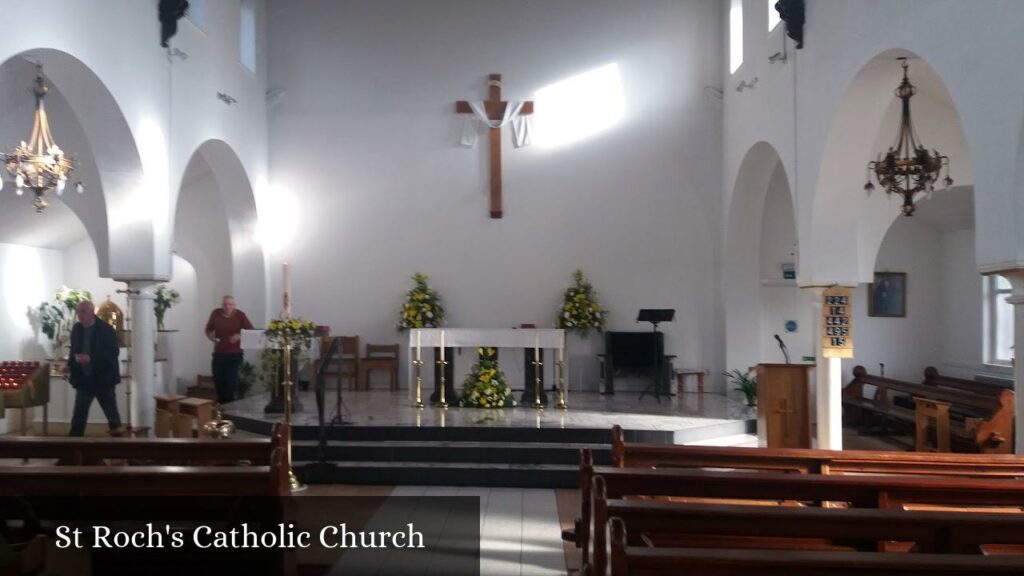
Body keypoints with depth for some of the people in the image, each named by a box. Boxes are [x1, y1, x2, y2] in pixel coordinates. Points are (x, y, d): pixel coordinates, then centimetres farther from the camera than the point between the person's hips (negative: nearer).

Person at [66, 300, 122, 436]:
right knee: (78, 416, 4)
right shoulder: (77, 329, 4)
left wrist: (91, 358, -27)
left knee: (112, 413, 8)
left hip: (103, 379, -4)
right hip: (83, 379, 4)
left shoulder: (106, 329, -12)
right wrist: (70, 366, -2)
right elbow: (74, 350, 16)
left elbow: (113, 353, -18)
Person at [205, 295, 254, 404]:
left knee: (231, 380, -2)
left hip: (235, 354, -2)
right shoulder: (215, 313, -3)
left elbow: (251, 330, -5)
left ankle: (229, 403, 11)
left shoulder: (240, 315, -9)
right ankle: (220, 402, 24)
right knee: (218, 379, 6)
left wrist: (240, 336, -22)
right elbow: (208, 329, 12)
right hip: (218, 353, 2)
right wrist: (211, 337, -8)